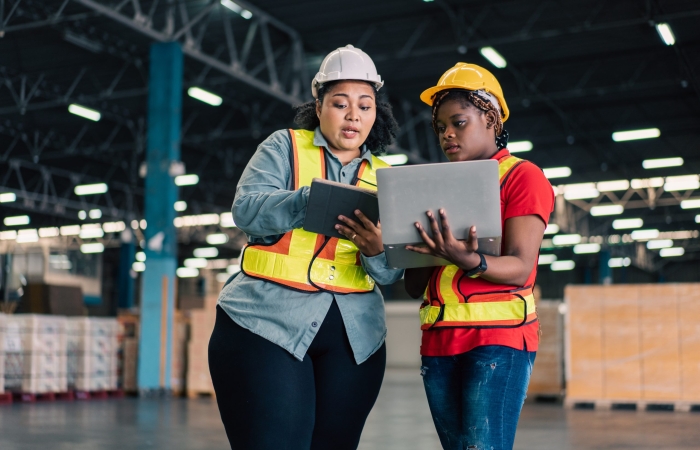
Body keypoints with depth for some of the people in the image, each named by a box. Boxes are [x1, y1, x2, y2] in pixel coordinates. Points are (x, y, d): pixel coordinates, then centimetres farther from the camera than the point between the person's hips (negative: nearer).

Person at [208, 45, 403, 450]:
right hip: (266, 322, -3)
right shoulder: (284, 147, 6)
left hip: (353, 335, 4)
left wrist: (377, 250, -18)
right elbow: (246, 209, -11)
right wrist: (314, 200, -27)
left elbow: (391, 273, 5)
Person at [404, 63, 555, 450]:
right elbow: (414, 288, 14)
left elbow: (520, 268, -12)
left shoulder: (522, 176, 1)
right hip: (439, 340, 6)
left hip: (498, 335, -6)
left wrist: (470, 262, -31)